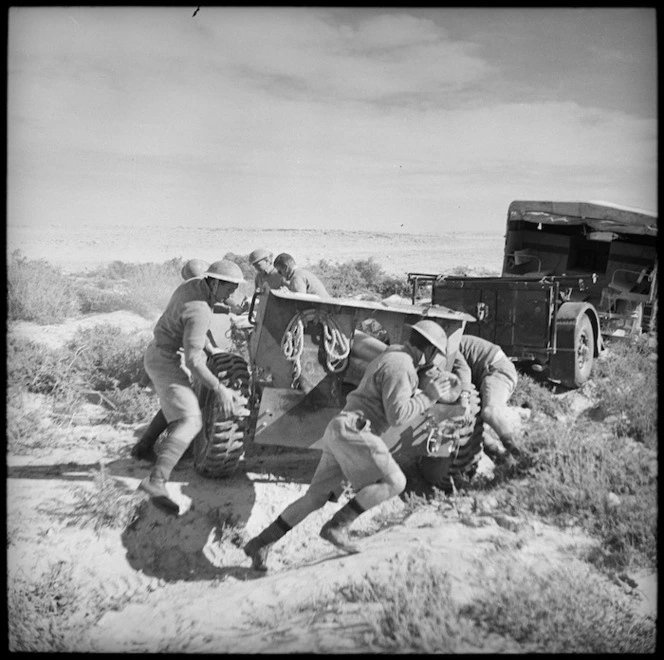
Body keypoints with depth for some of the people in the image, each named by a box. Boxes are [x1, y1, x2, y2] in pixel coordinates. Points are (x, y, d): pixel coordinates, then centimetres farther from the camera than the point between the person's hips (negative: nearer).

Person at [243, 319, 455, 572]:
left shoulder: (391, 357, 22)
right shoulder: (401, 366, -11)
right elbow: (396, 415, -17)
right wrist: (428, 397, -6)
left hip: (340, 431, 10)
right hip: (353, 430, -10)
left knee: (316, 497, 9)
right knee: (394, 482, -8)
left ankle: (260, 543, 9)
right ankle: (336, 526, -7)